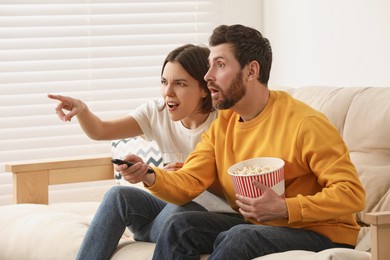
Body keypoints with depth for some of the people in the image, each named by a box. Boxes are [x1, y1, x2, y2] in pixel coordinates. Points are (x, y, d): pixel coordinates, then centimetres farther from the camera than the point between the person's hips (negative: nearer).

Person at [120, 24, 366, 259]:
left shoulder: (304, 124, -18)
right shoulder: (222, 126, 7)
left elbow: (351, 192, -21)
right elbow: (188, 183, -2)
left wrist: (284, 208, -29)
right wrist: (151, 177, -23)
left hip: (320, 234, -6)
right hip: (254, 225, 7)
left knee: (239, 237, -32)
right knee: (179, 226, -13)